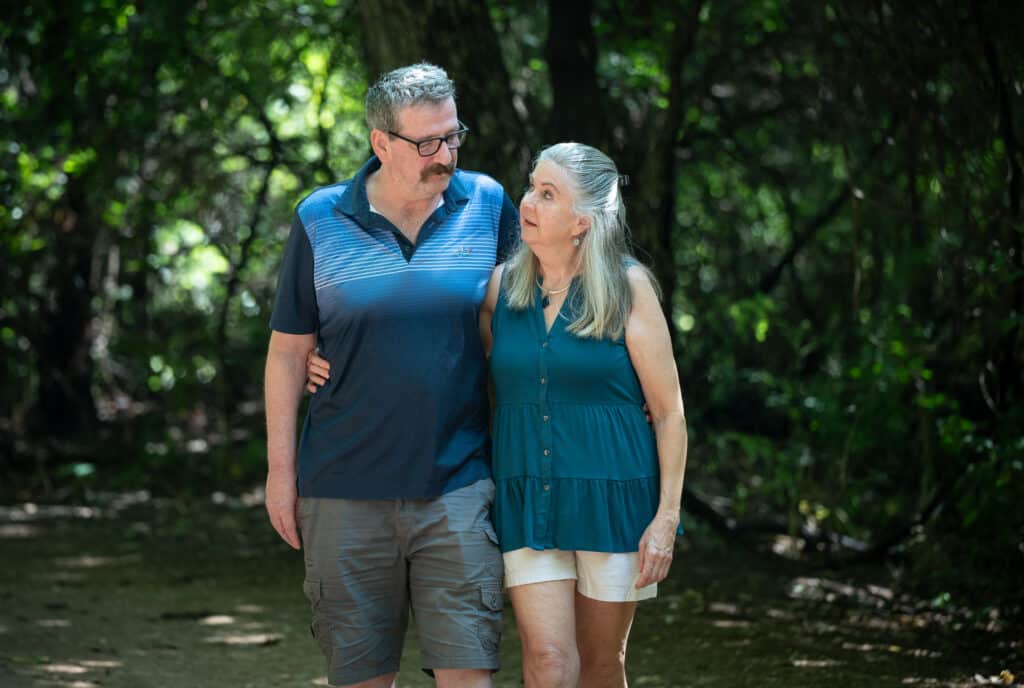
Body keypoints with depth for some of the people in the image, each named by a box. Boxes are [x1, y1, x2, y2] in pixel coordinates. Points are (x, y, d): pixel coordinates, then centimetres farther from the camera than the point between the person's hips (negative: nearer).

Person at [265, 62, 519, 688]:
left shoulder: (488, 205, 3)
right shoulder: (321, 220, 0)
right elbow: (289, 350, 6)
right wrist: (280, 469, 3)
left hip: (458, 484, 0)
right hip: (346, 489, 0)